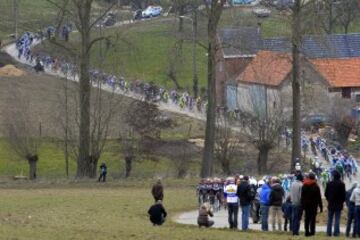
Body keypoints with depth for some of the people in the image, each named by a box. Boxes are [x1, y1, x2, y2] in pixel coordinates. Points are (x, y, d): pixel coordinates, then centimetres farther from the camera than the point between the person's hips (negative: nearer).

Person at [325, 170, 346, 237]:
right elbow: (344, 194, -7)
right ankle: (336, 232, -2)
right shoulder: (341, 184, -10)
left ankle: (329, 232, 9)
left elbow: (326, 194, 1)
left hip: (331, 204, 2)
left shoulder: (329, 184, -5)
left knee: (330, 219, 10)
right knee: (337, 219, 2)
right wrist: (342, 201, 10)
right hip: (339, 205, -2)